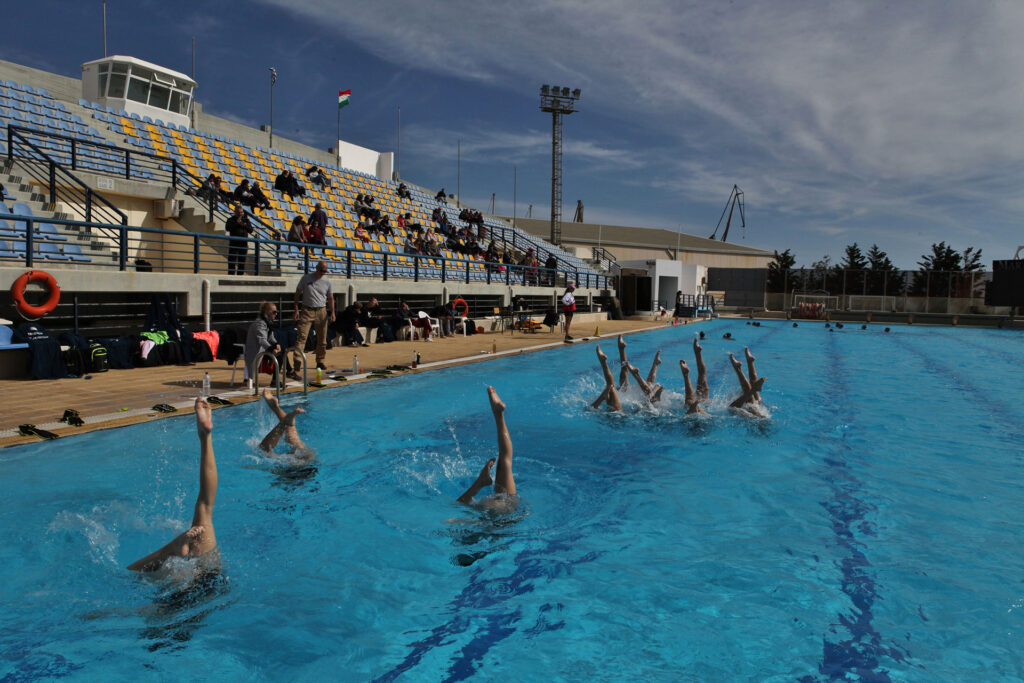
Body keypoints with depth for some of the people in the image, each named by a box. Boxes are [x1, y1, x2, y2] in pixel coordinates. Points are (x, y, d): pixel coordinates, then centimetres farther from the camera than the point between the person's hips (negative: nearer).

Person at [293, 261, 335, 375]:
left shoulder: (327, 281, 6)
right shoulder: (306, 278, -1)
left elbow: (330, 298, 12)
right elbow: (297, 294, 4)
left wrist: (332, 312, -1)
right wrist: (296, 309, -5)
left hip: (321, 311, 3)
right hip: (307, 311, -3)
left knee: (322, 339, 10)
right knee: (301, 338, -13)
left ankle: (320, 362, 29)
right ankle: (295, 367, -20)